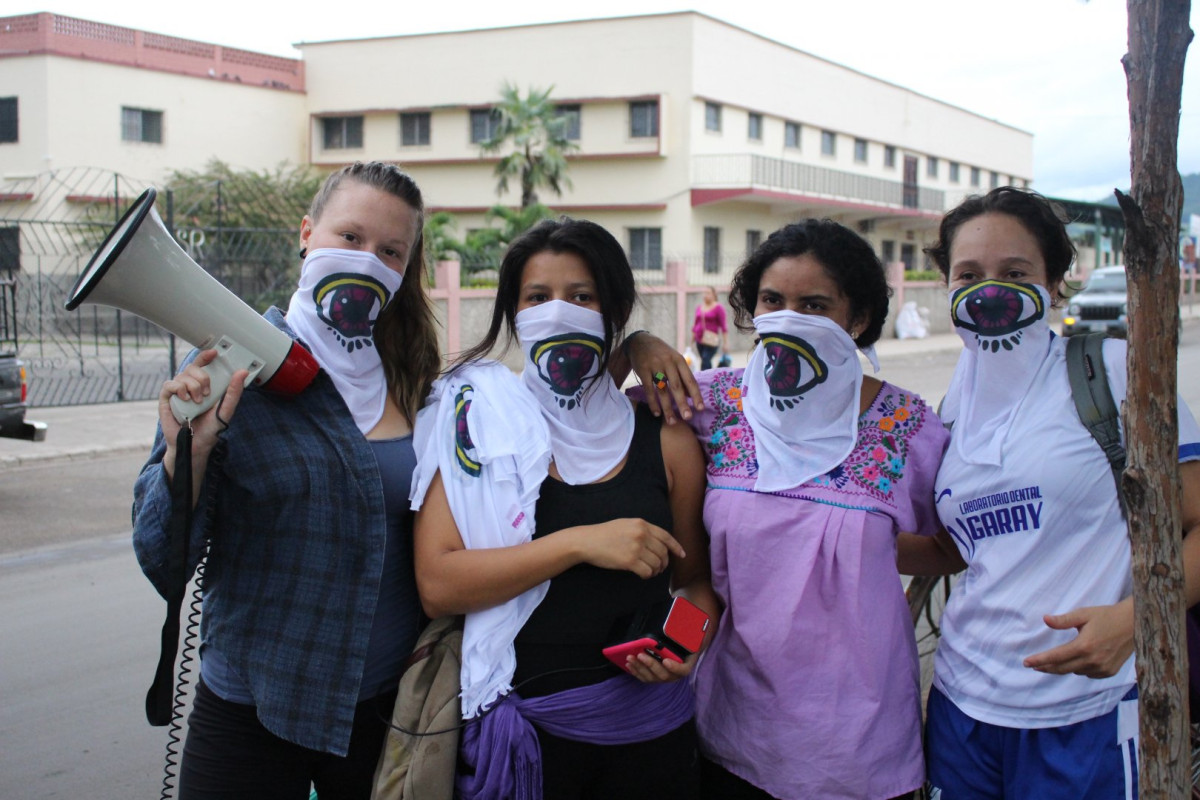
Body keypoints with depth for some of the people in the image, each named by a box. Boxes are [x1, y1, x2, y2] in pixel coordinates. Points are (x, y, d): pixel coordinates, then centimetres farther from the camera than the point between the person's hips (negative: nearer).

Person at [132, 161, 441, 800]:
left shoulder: (414, 383, 1)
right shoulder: (230, 369, -10)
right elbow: (163, 565, -12)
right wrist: (188, 453, -27)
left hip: (391, 707, 3)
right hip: (252, 717, -3)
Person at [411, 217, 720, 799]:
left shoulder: (665, 439, 2)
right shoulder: (476, 419, -4)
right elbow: (437, 586, -14)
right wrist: (578, 543, -21)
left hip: (647, 733, 2)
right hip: (515, 729, -2)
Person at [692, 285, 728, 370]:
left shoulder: (718, 308, -3)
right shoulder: (699, 307, 13)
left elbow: (723, 326, -5)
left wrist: (725, 343, -8)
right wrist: (692, 338, 20)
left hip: (711, 340, -6)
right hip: (699, 340, 6)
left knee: (705, 362, -17)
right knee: (705, 361, 7)